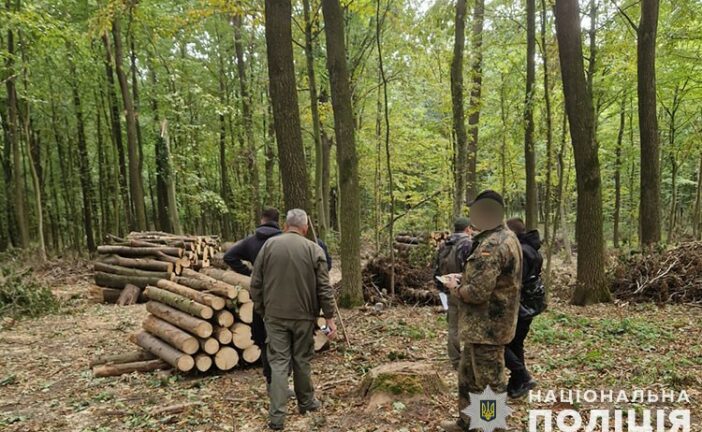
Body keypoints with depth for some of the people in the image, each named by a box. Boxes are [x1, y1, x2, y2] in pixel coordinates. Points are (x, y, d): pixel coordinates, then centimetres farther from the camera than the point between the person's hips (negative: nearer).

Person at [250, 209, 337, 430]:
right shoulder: (314, 249, -4)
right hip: (303, 316, 0)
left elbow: (256, 283, 2)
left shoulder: (268, 245, 0)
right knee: (302, 360, 14)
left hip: (275, 316, 1)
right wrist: (329, 317, 0)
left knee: (278, 362, 4)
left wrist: (260, 310, 12)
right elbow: (324, 288, -5)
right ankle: (306, 402, 30)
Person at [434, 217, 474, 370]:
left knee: (454, 327, 13)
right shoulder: (469, 244, -14)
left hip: (451, 293, 7)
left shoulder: (443, 246, 10)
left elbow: (437, 270, 14)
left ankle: (456, 361, 19)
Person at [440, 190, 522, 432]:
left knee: (490, 384, 4)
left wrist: (455, 288, -9)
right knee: (468, 374, 23)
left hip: (486, 326, -11)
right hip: (491, 323, 11)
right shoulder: (507, 237, 10)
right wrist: (464, 278, 7)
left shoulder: (492, 244, -25)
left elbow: (478, 292, -29)